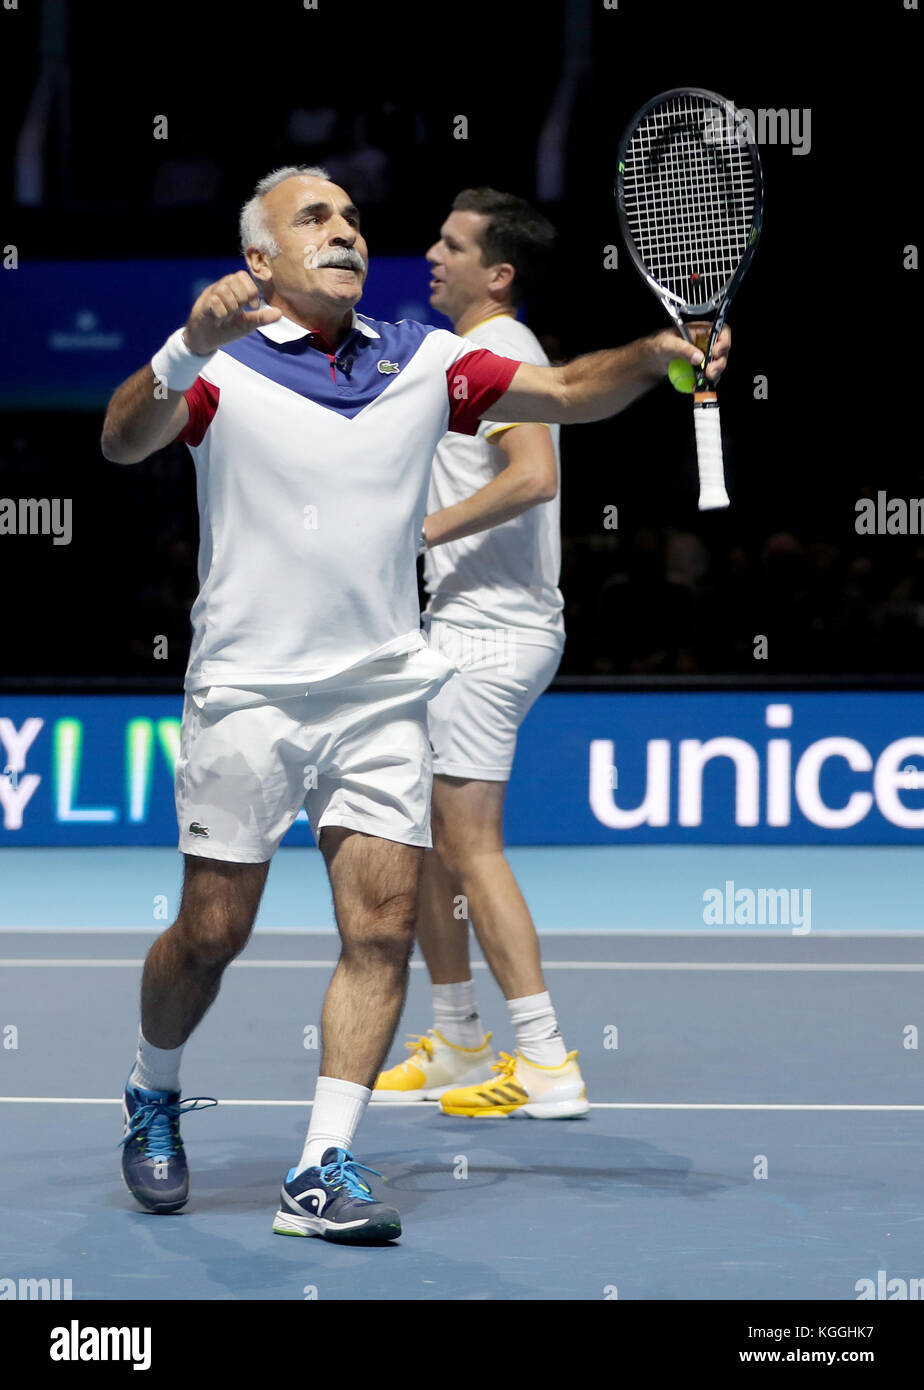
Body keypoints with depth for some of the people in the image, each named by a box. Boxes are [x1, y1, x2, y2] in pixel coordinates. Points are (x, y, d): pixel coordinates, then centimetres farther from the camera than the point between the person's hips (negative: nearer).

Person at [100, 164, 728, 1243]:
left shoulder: (422, 362, 10)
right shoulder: (220, 363, -2)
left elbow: (568, 391, 5)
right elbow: (122, 442, -18)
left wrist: (654, 353, -15)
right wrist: (188, 346, -36)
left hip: (382, 696, 3)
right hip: (247, 694, -3)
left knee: (382, 929, -7)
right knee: (210, 933, 1)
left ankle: (322, 1173, -4)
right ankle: (152, 1097, 28)